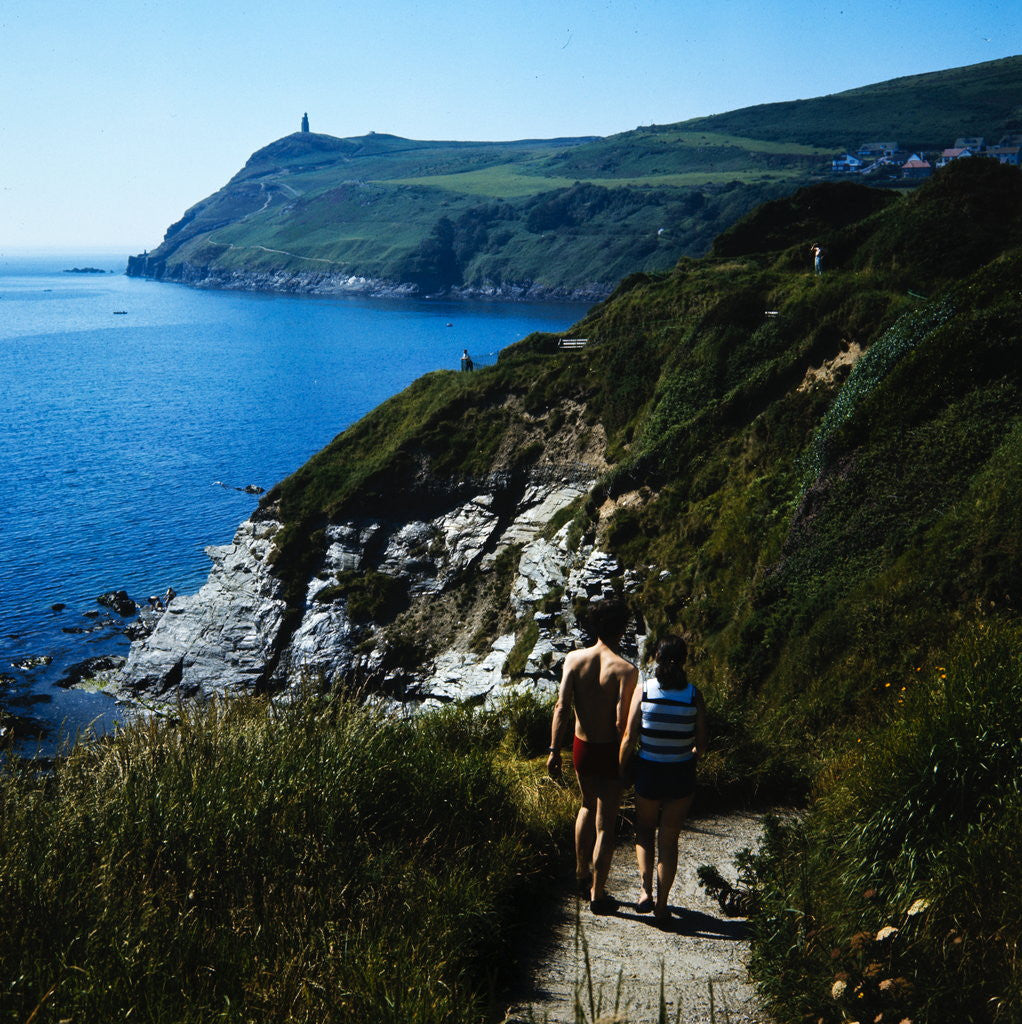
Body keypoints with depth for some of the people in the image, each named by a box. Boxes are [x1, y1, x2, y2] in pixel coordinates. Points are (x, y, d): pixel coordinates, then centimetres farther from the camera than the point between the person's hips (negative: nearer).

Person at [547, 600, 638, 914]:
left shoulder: (574, 660, -5)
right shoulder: (626, 669, -17)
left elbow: (562, 707, -8)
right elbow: (621, 722, -19)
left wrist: (555, 750, -2)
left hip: (581, 748, 5)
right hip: (609, 752, -4)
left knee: (588, 806, 29)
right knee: (605, 824, 7)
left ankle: (581, 873, 38)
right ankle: (597, 895, 14)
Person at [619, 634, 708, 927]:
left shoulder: (643, 690, -10)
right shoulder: (693, 695, -9)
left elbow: (629, 738, -8)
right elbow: (701, 744, -5)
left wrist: (619, 770, 6)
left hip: (648, 771, 0)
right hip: (681, 774, 0)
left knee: (644, 830, 24)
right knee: (669, 840, 15)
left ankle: (645, 890, 8)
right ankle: (662, 905, 20)